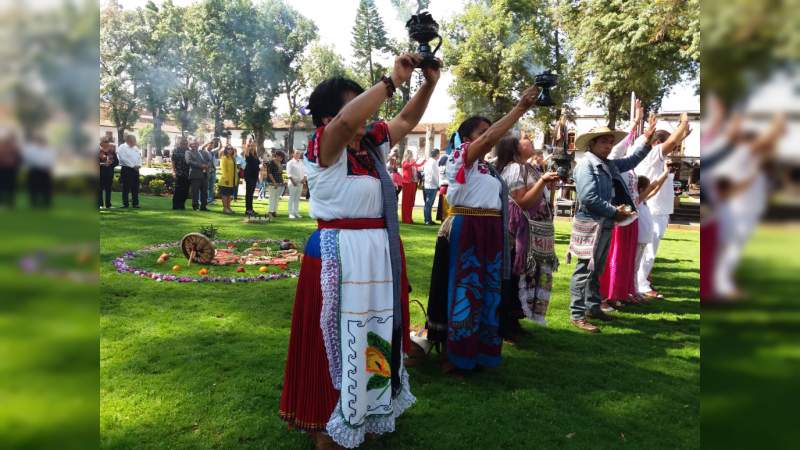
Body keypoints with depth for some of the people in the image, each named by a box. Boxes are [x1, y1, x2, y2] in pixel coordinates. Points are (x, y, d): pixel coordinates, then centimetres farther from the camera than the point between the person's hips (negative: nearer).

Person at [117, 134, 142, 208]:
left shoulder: (136, 148, 16)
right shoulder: (122, 148, -6)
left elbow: (139, 157, 18)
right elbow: (123, 159, -14)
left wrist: (139, 165, -1)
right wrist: (133, 166, -14)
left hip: (135, 169, 6)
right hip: (126, 169, -6)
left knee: (135, 187, 6)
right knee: (126, 187, -3)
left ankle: (135, 203, 11)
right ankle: (125, 203, 3)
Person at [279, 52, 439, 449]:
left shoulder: (373, 143, 9)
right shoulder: (323, 148, -13)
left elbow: (406, 121, 22)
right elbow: (346, 122, -34)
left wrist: (428, 84, 8)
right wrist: (393, 80, -26)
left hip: (381, 252, 8)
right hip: (340, 255, -8)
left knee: (377, 336, 19)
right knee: (339, 339, 4)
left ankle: (369, 412, 38)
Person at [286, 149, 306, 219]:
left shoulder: (301, 163, 15)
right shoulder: (290, 162, -3)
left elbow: (305, 172, 15)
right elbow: (289, 173, -9)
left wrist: (304, 178, -3)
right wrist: (293, 181, -17)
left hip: (300, 182, 5)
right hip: (293, 182, -5)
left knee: (297, 198, 9)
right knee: (292, 198, -4)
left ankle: (296, 212, 14)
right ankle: (291, 213, -3)